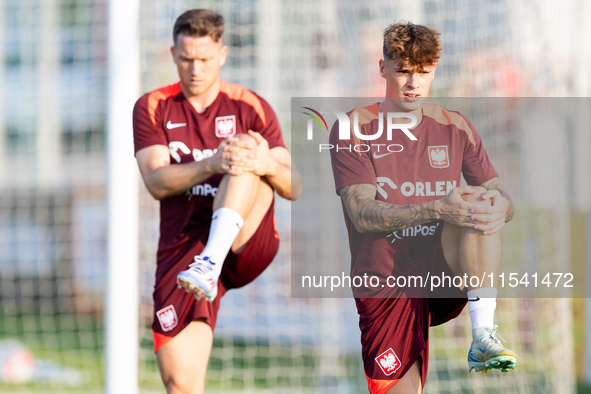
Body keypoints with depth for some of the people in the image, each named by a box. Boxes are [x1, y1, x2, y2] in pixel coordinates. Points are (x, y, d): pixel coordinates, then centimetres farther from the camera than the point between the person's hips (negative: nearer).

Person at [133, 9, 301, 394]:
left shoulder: (251, 109, 5)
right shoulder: (153, 108, 6)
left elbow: (293, 188, -3)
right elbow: (157, 182, -9)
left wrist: (268, 165, -28)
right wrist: (212, 164, -28)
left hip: (247, 245, -1)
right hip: (182, 249, 1)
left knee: (247, 150, -25)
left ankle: (212, 261, -41)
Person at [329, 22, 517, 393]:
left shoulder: (455, 128, 7)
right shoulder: (353, 130, -4)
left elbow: (503, 198, 5)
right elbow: (362, 215, -16)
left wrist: (500, 206, -22)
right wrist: (438, 210, -31)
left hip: (446, 273, 2)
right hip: (385, 288, -2)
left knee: (481, 206, -25)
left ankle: (483, 333, -28)